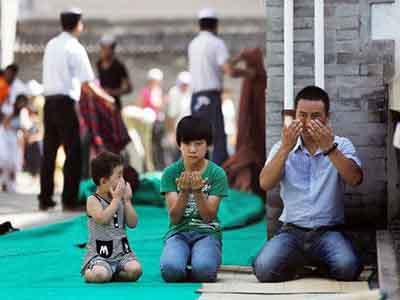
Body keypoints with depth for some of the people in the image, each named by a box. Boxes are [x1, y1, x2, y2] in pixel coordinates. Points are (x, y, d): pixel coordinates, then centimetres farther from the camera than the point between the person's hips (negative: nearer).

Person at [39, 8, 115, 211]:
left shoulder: (51, 45, 12)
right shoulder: (75, 48, -9)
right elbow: (86, 84, -12)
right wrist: (106, 97, 1)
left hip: (49, 101, 7)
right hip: (66, 102, -7)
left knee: (49, 151, 10)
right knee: (73, 152, -1)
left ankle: (45, 199, 12)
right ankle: (69, 200, -4)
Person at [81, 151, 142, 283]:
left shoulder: (121, 199, 9)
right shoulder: (93, 200, -5)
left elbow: (132, 223, 4)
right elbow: (103, 219, -23)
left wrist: (127, 200, -2)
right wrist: (116, 199, -15)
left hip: (122, 252, 4)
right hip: (99, 254, -4)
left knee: (135, 269, -26)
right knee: (100, 275, -33)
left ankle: (112, 273, 4)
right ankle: (88, 272, 4)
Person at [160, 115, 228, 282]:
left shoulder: (216, 173, -2)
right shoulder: (171, 172, 1)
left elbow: (209, 216, -8)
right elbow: (174, 217, -6)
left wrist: (198, 191, -25)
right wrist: (184, 191, -23)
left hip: (207, 233, -1)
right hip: (179, 231, 1)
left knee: (203, 269, -34)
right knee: (170, 269, -32)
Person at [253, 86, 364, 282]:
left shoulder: (341, 145, 7)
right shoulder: (282, 148, 10)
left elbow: (355, 179, -12)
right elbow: (265, 184, -7)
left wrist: (329, 148, -24)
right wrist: (285, 148, -19)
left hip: (328, 232, -1)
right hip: (291, 231, 1)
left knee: (348, 268, -31)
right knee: (264, 269, -28)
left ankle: (321, 264, 4)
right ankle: (296, 264, 6)